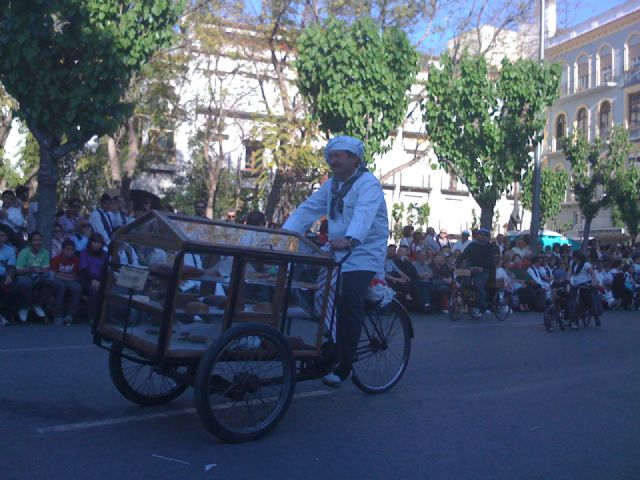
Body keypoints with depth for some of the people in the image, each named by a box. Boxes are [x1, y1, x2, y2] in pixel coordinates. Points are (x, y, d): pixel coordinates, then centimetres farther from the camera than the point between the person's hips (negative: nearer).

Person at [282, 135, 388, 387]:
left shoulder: (368, 183, -12)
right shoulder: (331, 185, 13)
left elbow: (364, 213, -32)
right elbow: (307, 209, 5)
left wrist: (349, 239, -51)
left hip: (363, 255, -7)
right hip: (337, 253, 8)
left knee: (349, 305, -18)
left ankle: (343, 366, -11)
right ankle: (328, 353, 16)